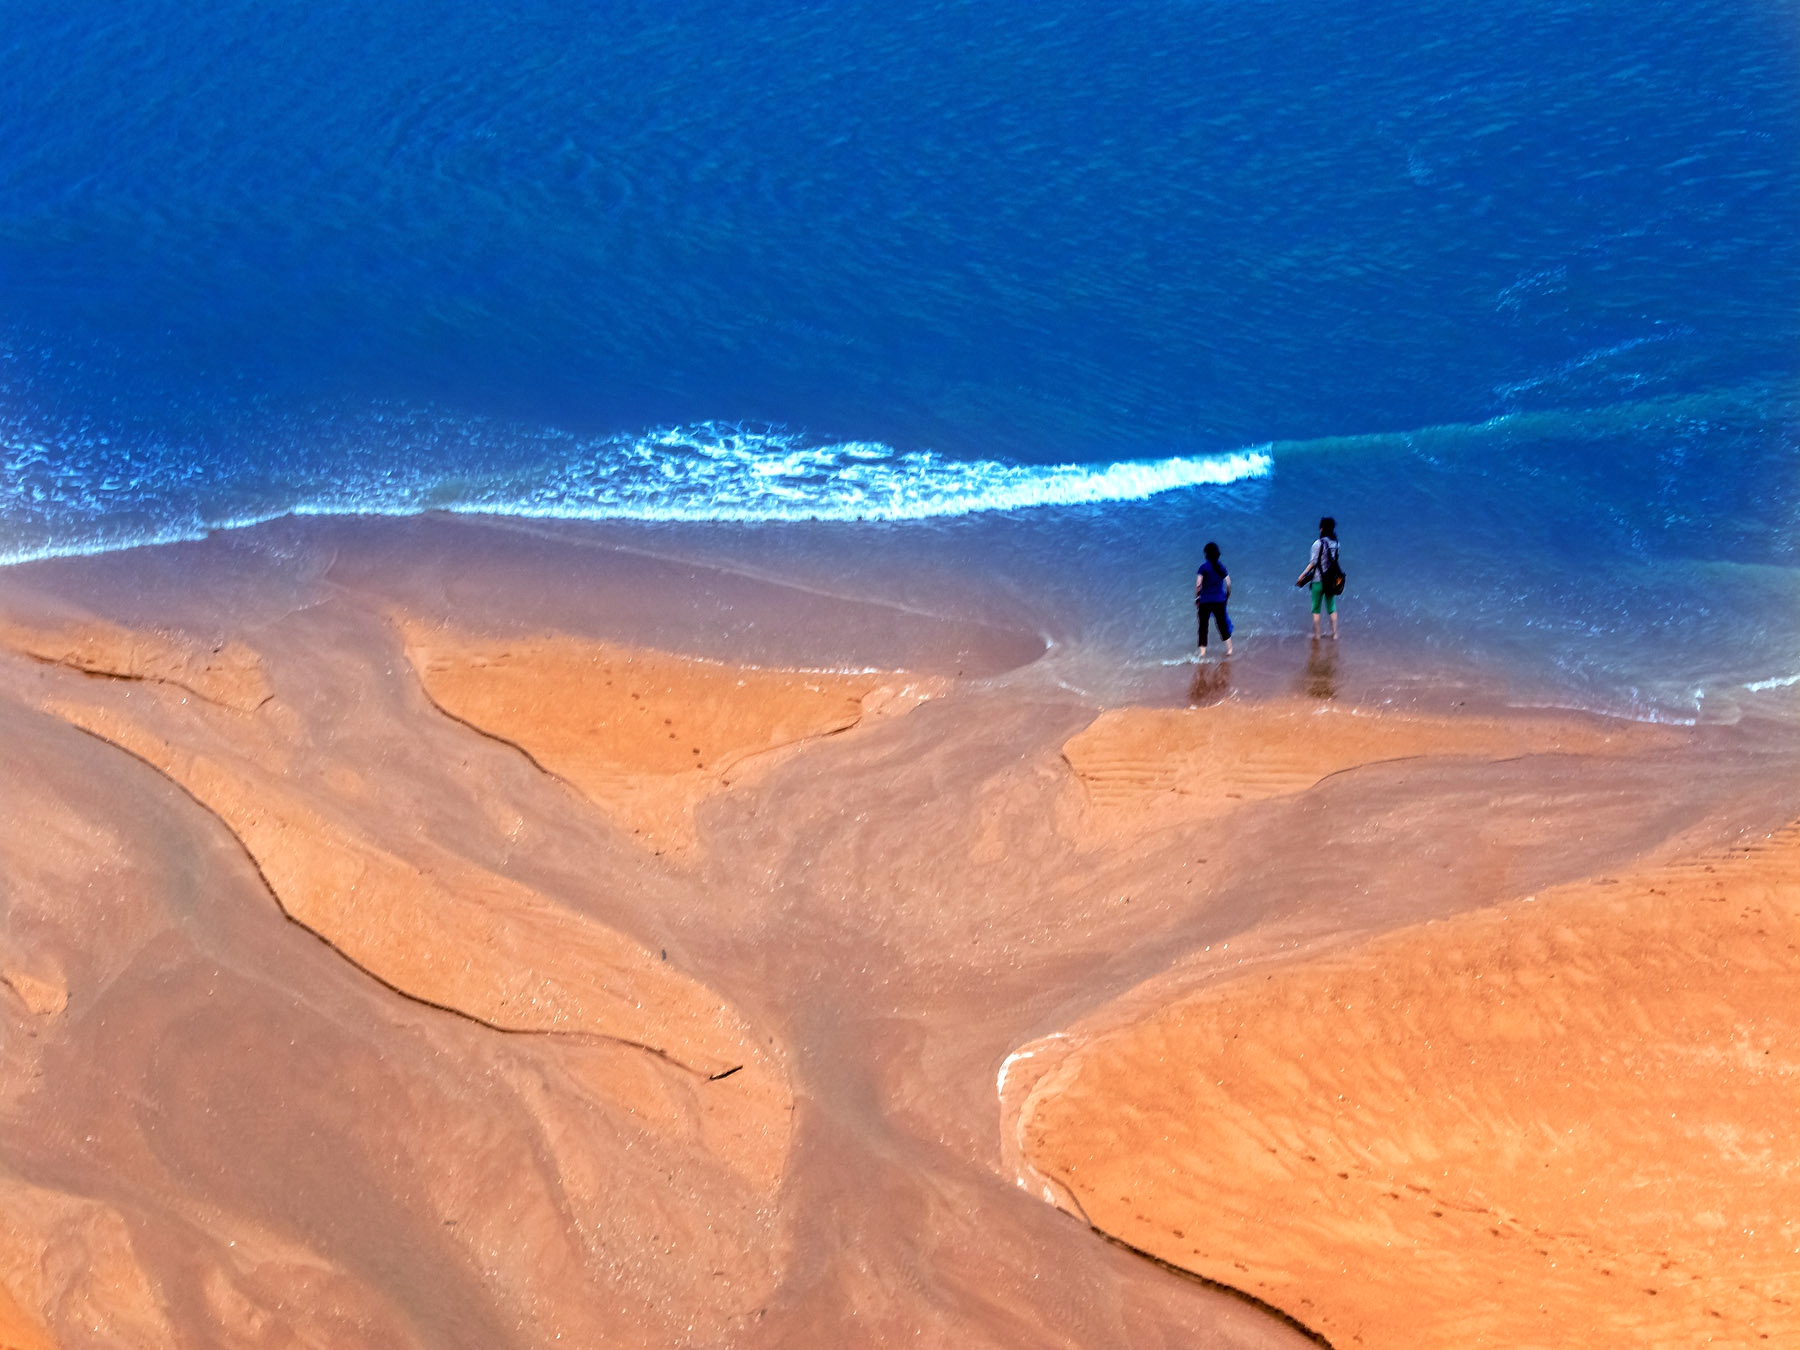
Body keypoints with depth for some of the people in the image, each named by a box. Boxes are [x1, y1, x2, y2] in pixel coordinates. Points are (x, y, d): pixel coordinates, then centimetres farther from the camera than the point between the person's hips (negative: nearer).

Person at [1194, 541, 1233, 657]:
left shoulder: (1204, 567, -10)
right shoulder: (1221, 567, 1)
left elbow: (1198, 585, -14)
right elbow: (1228, 583, 3)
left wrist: (1196, 598, -3)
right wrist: (1227, 596, 18)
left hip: (1205, 601, -3)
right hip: (1220, 600, 3)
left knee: (1203, 625, 5)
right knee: (1222, 623, 16)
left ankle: (1202, 651, 3)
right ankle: (1229, 648, 20)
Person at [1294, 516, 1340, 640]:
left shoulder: (1318, 544, -17)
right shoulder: (1335, 543, -1)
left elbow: (1313, 562, -15)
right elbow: (1335, 561, 5)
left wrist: (1303, 575, -7)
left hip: (1318, 580, -5)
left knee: (1316, 609, 7)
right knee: (1332, 608, 16)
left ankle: (1316, 634, 10)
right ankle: (1334, 633, 18)